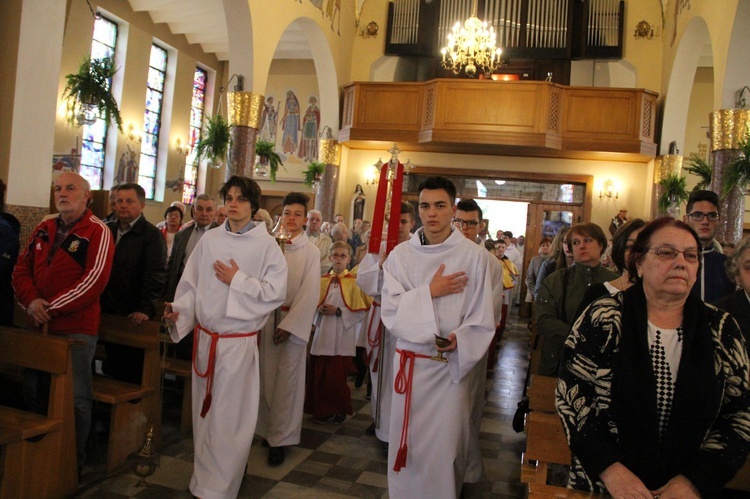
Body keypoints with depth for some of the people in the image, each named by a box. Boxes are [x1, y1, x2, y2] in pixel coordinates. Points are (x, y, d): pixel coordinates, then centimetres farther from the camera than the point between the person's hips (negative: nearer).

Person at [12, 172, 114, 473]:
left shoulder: (97, 232, -8)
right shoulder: (43, 230, 12)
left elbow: (95, 279, -17)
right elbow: (22, 269, 10)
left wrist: (52, 307, -16)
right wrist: (31, 301, -8)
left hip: (76, 329, -7)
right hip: (39, 326, 7)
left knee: (76, 398, 1)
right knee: (34, 392, 17)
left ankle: (74, 460, 18)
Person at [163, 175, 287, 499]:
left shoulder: (266, 245, -6)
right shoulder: (209, 240, 4)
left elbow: (275, 292, -10)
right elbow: (191, 285, 6)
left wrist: (237, 280, -13)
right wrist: (179, 310, -10)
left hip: (239, 342, -4)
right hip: (205, 338, 4)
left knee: (229, 418, 3)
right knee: (204, 414, 16)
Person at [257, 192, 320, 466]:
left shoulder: (310, 252, -2)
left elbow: (310, 293, -6)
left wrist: (289, 325, -12)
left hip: (293, 320, -3)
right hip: (267, 317, 3)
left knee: (286, 380, 0)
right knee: (267, 376, 8)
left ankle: (280, 438, 9)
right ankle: (267, 429, 22)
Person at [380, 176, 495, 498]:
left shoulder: (475, 257, -6)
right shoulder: (400, 255, 0)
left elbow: (482, 320, -4)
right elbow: (390, 311, -5)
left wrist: (459, 340, -20)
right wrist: (429, 292, -15)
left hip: (453, 364, -2)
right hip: (409, 363, 2)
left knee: (445, 446, 5)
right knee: (407, 442, 13)